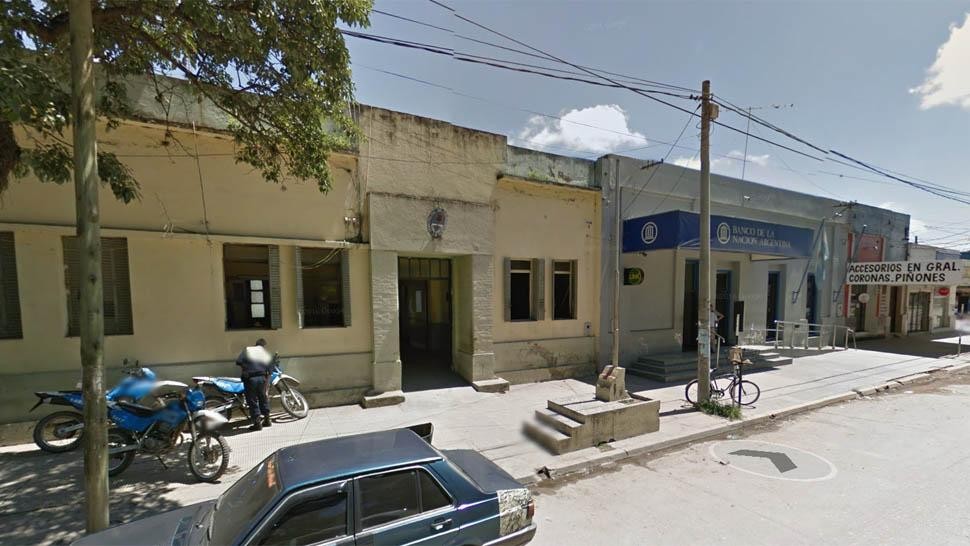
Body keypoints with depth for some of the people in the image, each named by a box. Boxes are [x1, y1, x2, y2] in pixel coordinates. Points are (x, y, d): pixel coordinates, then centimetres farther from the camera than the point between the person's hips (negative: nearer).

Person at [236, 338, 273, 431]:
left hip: (249, 378, -3)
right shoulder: (267, 354, 11)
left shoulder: (247, 350, 4)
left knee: (252, 400, 5)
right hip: (262, 378, 3)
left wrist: (245, 365, 14)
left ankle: (257, 423, 8)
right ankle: (267, 420, 25)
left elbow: (238, 362, -6)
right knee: (263, 398, 18)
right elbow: (269, 369, 8)